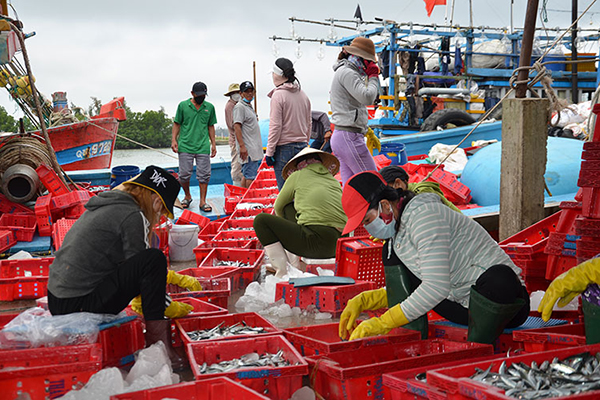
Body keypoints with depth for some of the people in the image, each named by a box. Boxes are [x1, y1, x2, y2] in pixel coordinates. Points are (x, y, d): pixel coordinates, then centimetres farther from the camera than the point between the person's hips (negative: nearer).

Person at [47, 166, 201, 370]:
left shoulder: (106, 206, 18)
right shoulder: (132, 217, -11)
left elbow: (131, 264, 28)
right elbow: (146, 266, -8)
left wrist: (178, 279, 32)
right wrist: (168, 307, 8)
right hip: (80, 304, -10)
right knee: (154, 259, -13)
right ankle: (156, 337, -8)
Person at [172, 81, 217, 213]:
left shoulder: (209, 107, 10)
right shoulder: (183, 106, 3)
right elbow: (177, 124, 8)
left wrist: (213, 144, 11)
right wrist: (174, 139, -3)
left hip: (203, 147, 1)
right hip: (185, 146, -1)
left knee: (204, 175, 0)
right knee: (184, 174, 1)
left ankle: (203, 202, 7)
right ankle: (187, 196, 24)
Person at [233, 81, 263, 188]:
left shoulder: (249, 106, 20)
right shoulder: (239, 107, -10)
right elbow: (236, 127, -18)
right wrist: (242, 146, -24)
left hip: (254, 148, 10)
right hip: (247, 149, -10)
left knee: (246, 174, 12)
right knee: (250, 176, -12)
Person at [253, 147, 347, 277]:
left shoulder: (298, 176, 12)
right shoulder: (333, 179, 25)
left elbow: (278, 208, 25)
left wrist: (284, 224, 46)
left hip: (317, 243, -6)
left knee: (261, 220, 9)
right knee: (289, 208, 28)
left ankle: (282, 272, 2)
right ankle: (293, 261, 25)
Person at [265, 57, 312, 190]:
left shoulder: (278, 95, -11)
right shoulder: (303, 95, 10)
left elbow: (275, 126, -13)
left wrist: (269, 152, -9)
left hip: (284, 149, -7)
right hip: (302, 146, 7)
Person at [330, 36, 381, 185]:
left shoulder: (346, 72, 22)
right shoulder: (347, 73, -10)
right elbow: (367, 97, -20)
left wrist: (368, 131, 23)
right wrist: (373, 77, -4)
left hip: (341, 137, 10)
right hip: (349, 138, -10)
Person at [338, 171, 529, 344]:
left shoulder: (424, 215, -22)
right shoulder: (397, 227, 6)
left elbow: (437, 287, -31)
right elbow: (401, 290, 16)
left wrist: (382, 323, -28)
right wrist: (361, 301, 1)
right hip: (463, 305, 8)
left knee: (499, 276, -44)